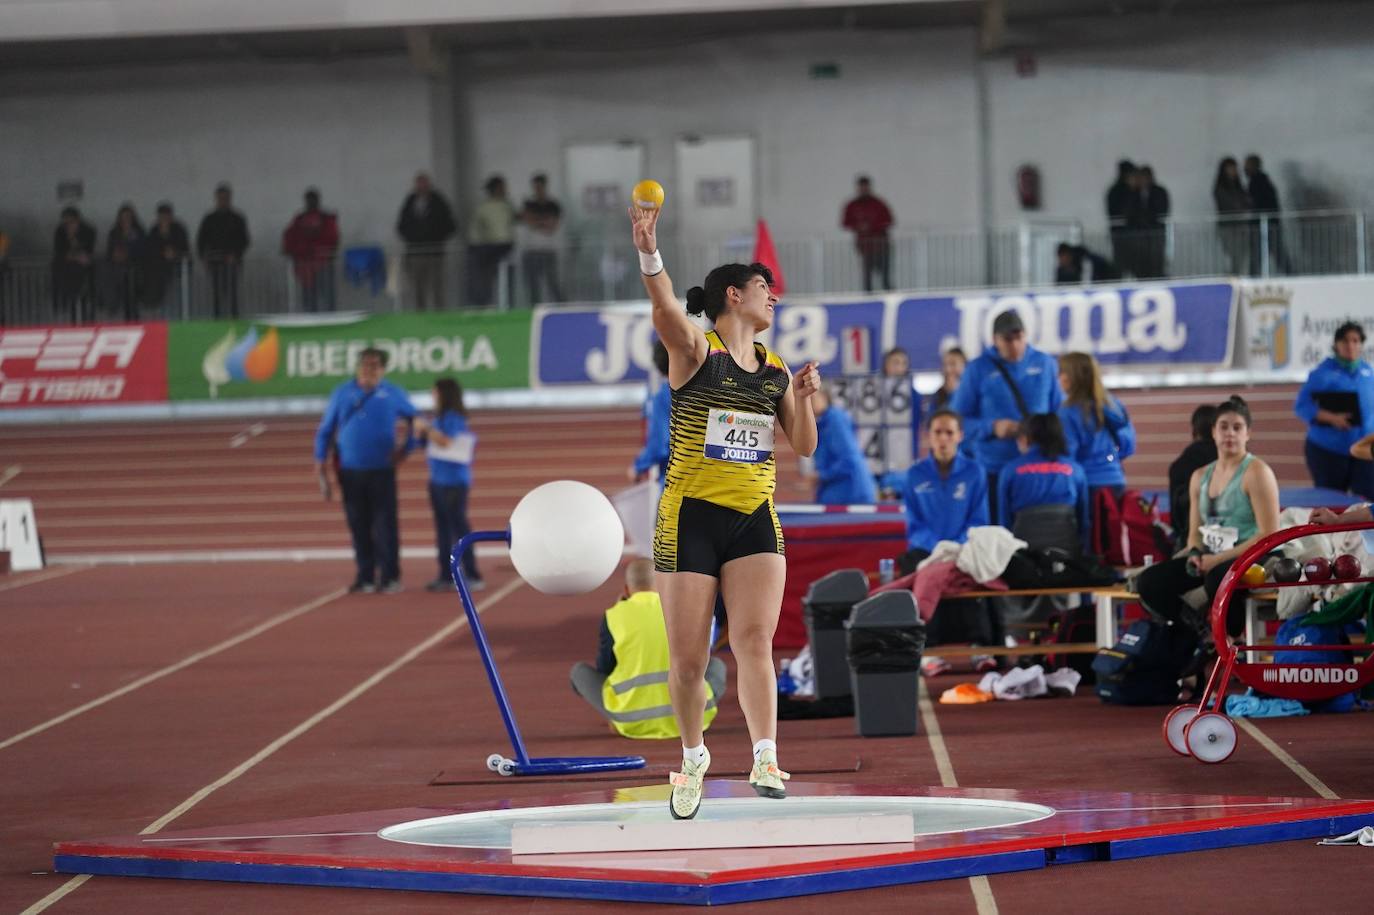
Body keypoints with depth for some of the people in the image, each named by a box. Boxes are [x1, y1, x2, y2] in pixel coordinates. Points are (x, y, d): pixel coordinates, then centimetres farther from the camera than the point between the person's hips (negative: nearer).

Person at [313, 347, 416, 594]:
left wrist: (405, 448, 0)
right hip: (350, 472, 2)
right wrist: (320, 465, 1)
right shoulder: (342, 394, 5)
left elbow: (415, 421, 12)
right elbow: (325, 431, 8)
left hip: (382, 472, -2)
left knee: (385, 526, -6)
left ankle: (390, 577, -2)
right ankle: (365, 578, 11)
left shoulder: (392, 395, 2)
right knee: (359, 527, 4)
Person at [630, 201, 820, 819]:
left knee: (755, 640, -14)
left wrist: (802, 398, -3)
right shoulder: (694, 350, -4)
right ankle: (693, 759, 22)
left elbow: (804, 447, 17)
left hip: (755, 520, 3)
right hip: (691, 518, -3)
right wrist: (648, 253, -45)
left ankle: (765, 760, -20)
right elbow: (665, 309, -25)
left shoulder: (777, 369, 12)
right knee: (687, 659, 1)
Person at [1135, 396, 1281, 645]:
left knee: (1218, 578, -40)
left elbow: (1268, 535, -14)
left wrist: (1219, 559, -19)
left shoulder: (1256, 472, -6)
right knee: (1149, 582, -12)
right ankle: (1202, 633, -4)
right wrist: (1195, 554, -7)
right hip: (1211, 560, 7)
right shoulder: (1200, 477, 15)